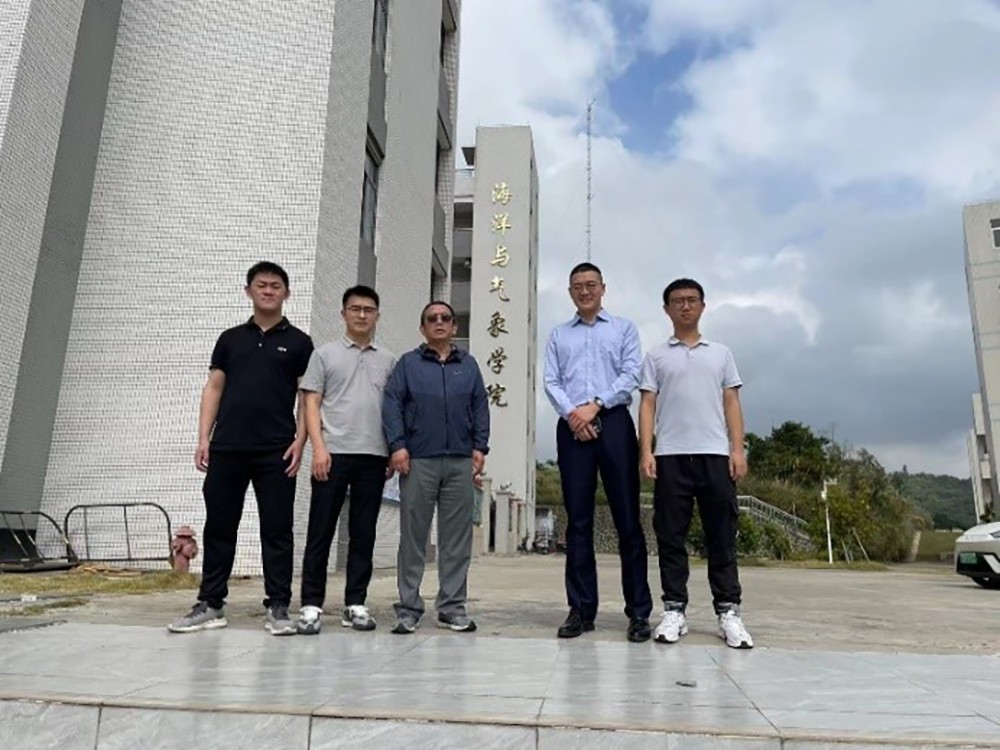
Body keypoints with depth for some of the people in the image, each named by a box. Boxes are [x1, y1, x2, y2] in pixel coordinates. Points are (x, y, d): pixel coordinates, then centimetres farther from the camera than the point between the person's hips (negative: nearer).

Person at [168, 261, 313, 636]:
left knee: (276, 530, 2)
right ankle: (210, 605, 19)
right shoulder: (230, 338, 13)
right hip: (227, 448, 3)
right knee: (219, 527, 8)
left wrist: (299, 441, -9)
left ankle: (278, 607, 10)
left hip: (275, 451, -2)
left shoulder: (298, 342, 6)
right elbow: (213, 389, 11)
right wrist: (204, 438, 1)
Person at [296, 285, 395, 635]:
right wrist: (319, 447, -10)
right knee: (321, 531, 0)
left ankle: (355, 604, 15)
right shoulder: (325, 354, 7)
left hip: (373, 456, 3)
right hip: (334, 453, -2)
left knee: (364, 534, 6)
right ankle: (311, 605, 8)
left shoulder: (388, 360, 14)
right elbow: (311, 404, 2)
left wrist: (395, 450, 4)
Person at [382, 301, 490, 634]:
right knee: (413, 536, 2)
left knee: (457, 537, 4)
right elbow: (392, 404, 2)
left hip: (460, 461, 2)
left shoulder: (468, 364, 16)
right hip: (418, 460, -2)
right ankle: (408, 607, 9)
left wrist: (480, 447, 2)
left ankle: (453, 606, 12)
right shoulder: (408, 363, 10)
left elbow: (480, 407, 12)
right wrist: (397, 445, -10)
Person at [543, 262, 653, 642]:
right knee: (578, 519, 2)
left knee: (627, 518, -3)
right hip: (572, 427, 2)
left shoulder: (624, 328, 14)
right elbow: (550, 382, 8)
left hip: (613, 423, -2)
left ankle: (639, 611, 2)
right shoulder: (558, 335, 19)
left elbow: (631, 374, 1)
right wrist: (572, 413, -10)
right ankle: (581, 609, 7)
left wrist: (595, 405, -11)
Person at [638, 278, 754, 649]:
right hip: (671, 455, -1)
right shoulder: (656, 356, 13)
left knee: (721, 537, 2)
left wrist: (738, 449, 0)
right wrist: (646, 451, -5)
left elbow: (731, 403, 11)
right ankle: (674, 611, 9)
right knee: (671, 537, 1)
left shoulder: (721, 353, 17)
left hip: (715, 454, 1)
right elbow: (647, 405, 6)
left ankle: (728, 612, 9)